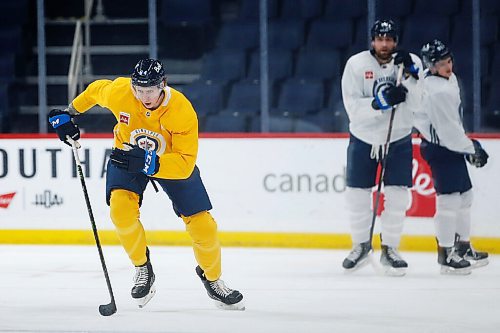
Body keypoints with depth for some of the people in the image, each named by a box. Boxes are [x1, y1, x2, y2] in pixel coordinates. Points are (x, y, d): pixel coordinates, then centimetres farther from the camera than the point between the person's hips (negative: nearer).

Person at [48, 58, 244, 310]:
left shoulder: (182, 111, -33)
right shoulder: (117, 92, -27)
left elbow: (185, 164, -35)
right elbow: (96, 89, -1)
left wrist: (148, 162, -49)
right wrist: (69, 113, 6)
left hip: (171, 159, -1)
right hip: (126, 155, 1)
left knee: (202, 224, -5)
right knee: (121, 208, -28)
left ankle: (212, 278, 25)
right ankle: (142, 268, -3)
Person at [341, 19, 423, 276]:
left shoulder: (411, 62, -9)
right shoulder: (356, 64, -12)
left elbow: (419, 104, -18)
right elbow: (353, 107, -18)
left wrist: (409, 74, -29)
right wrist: (381, 102, -32)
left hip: (399, 140, 0)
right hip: (363, 138, 0)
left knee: (397, 195, -4)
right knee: (357, 194, 5)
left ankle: (389, 249, 8)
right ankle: (361, 245, 24)